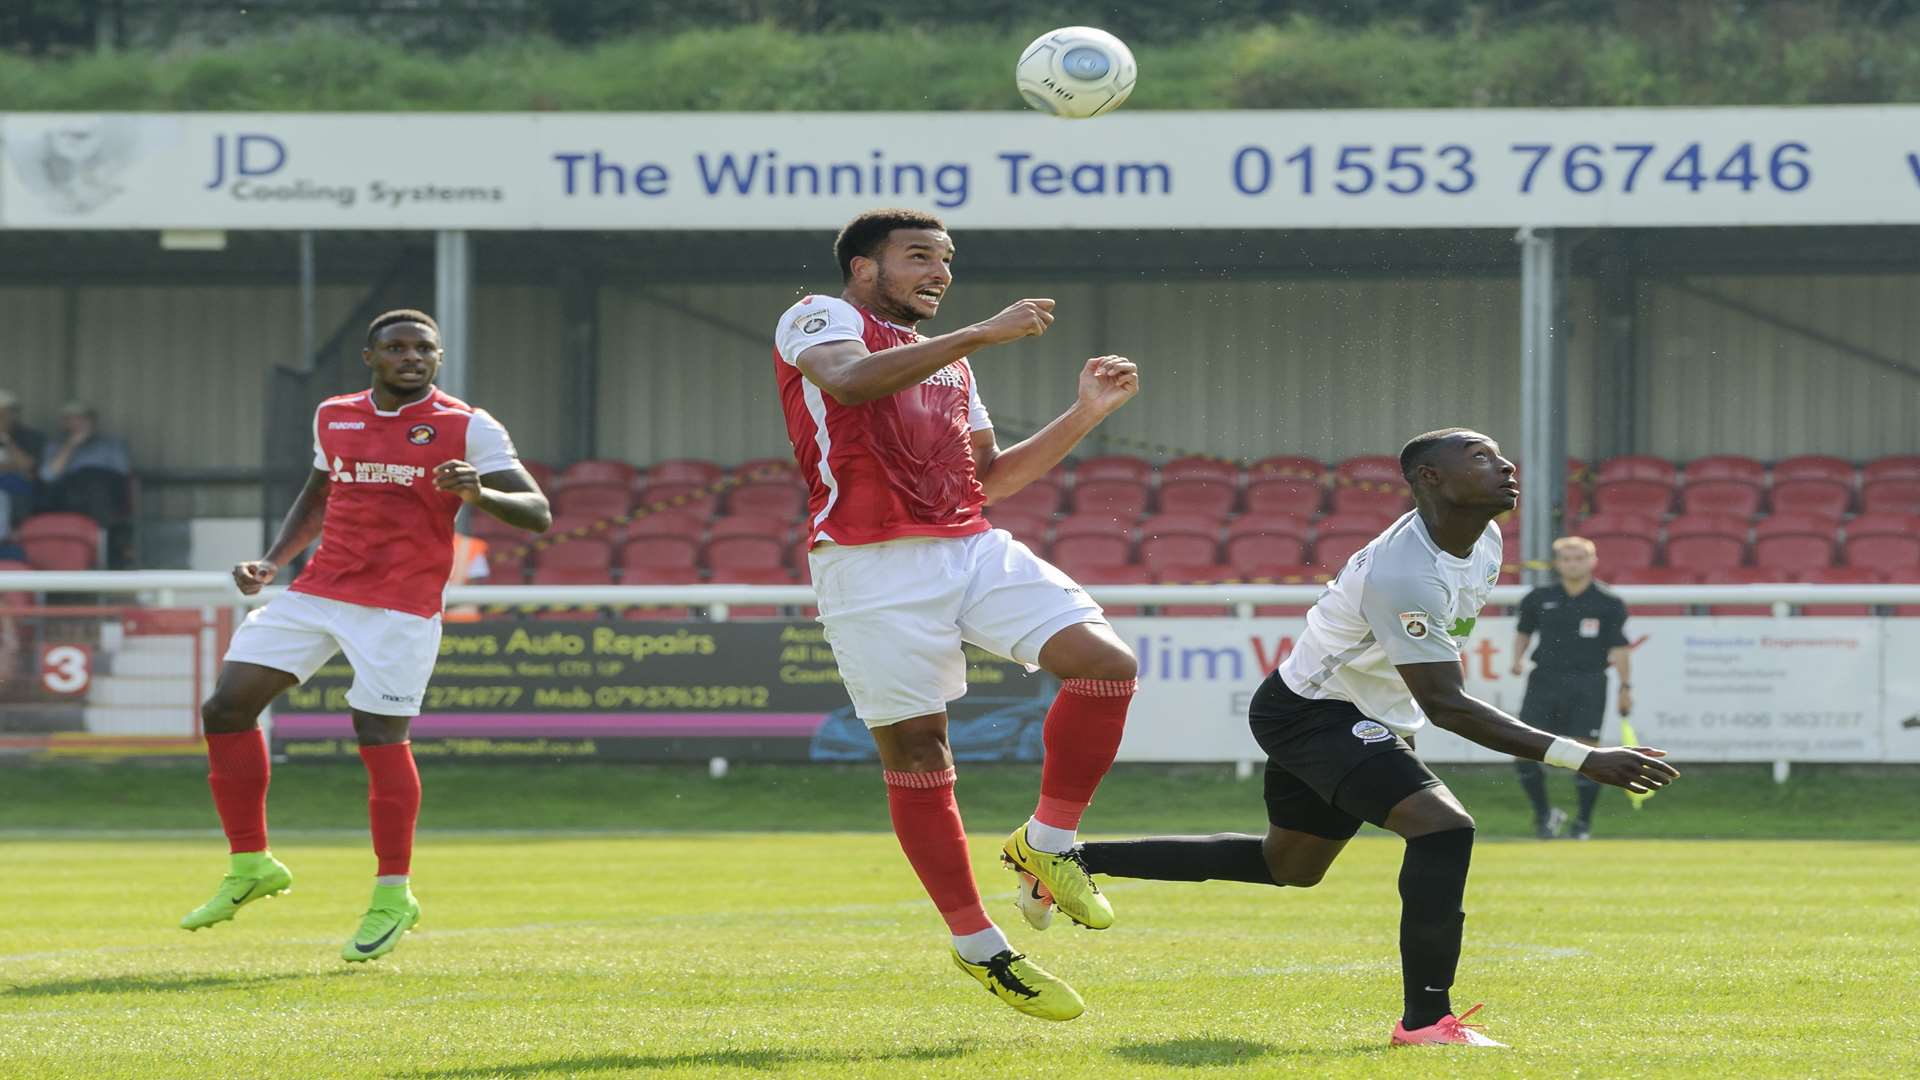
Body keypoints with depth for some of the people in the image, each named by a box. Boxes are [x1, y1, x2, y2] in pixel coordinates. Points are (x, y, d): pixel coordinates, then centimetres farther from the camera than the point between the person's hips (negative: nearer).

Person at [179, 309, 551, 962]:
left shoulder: (468, 429, -4)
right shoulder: (333, 417, 12)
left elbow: (539, 515, -8)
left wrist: (479, 494, -28)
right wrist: (273, 561, 15)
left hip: (401, 606, -5)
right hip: (318, 591, 5)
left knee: (379, 736, -12)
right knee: (226, 708, -3)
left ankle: (392, 896, 5)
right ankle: (251, 866, 9)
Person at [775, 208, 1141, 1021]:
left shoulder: (949, 362, 25)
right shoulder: (819, 320, 2)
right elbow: (850, 380, -22)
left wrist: (1087, 413, 17)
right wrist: (983, 335, -21)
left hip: (972, 549, 7)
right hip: (872, 564, -7)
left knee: (1106, 660, -12)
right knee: (914, 752, -5)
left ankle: (1046, 842, 4)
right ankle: (978, 948, 5)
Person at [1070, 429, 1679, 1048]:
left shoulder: (1484, 545, -3)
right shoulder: (1402, 574, -33)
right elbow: (1444, 706, -36)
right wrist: (1584, 760, -40)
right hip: (1313, 713, -10)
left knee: (1288, 866, 25)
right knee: (1443, 828, -27)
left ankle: (1075, 859, 35)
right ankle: (1426, 1019, -21)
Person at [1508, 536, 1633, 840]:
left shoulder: (1608, 604, 1)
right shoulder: (1539, 599, 8)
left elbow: (1619, 646, 0)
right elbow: (1524, 630, 20)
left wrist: (1625, 686, -4)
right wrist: (1518, 658, 3)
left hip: (1587, 686, -2)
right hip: (1545, 680, 2)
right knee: (1523, 755, -7)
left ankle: (1584, 822, 10)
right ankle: (1543, 814, 12)